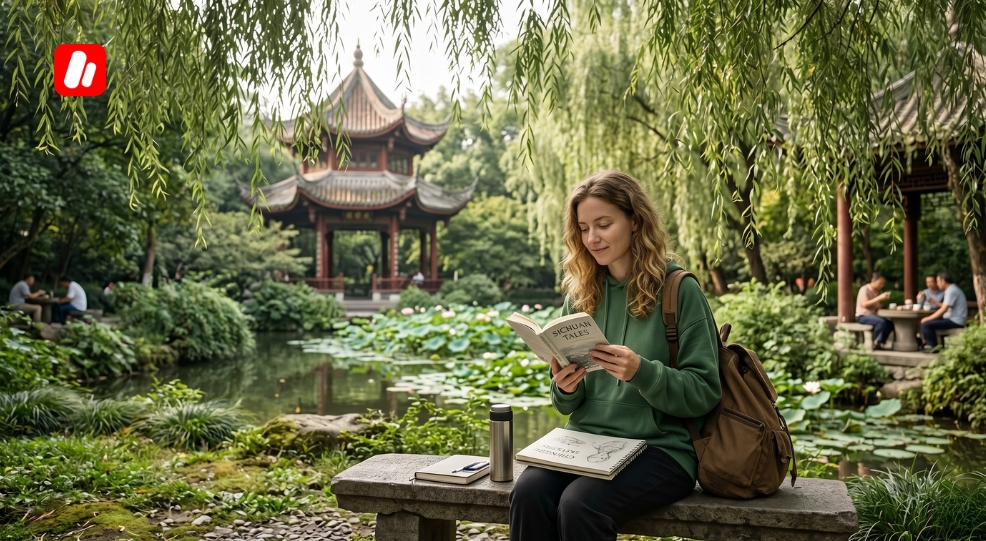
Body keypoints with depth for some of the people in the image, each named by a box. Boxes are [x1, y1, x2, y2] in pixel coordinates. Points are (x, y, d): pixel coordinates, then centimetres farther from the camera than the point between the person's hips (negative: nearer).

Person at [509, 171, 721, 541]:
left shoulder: (680, 291, -5)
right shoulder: (580, 295, 10)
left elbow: (705, 393, -7)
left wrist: (641, 372, -24)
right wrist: (566, 389, -9)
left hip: (659, 448, -4)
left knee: (579, 504, -30)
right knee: (527, 493, -25)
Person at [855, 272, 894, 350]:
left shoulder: (877, 291, 15)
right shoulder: (864, 289, -8)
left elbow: (879, 307, 18)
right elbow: (864, 304, -23)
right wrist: (879, 298, -27)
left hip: (873, 315, 8)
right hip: (862, 316, -8)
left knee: (890, 323, -18)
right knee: (881, 322, -33)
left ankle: (879, 343, -17)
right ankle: (875, 342, -19)